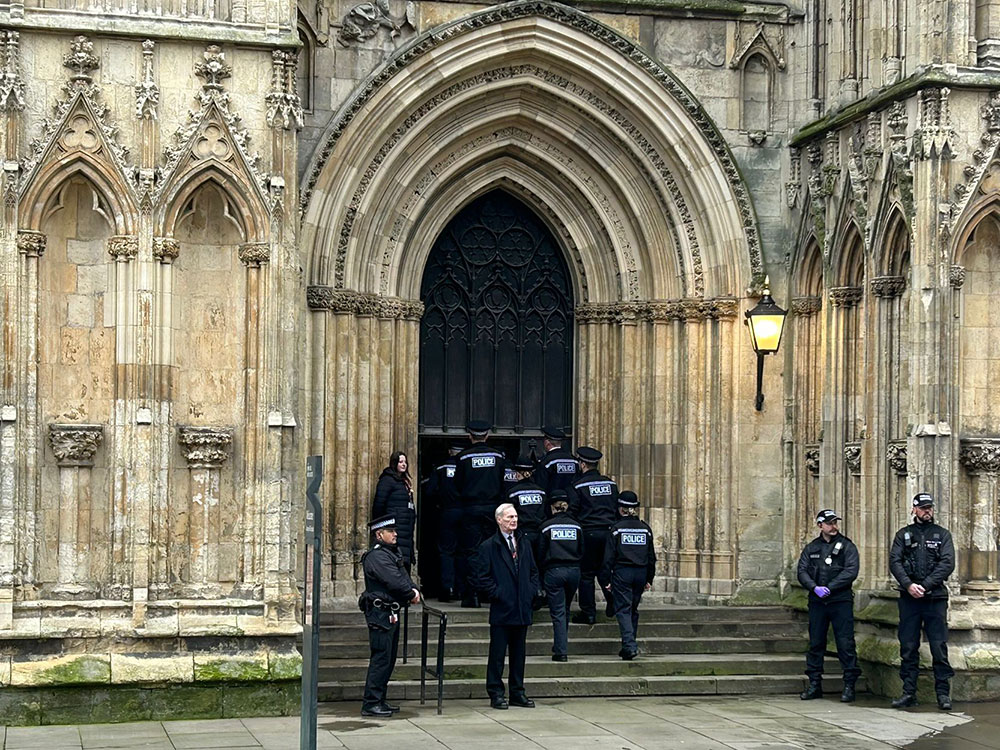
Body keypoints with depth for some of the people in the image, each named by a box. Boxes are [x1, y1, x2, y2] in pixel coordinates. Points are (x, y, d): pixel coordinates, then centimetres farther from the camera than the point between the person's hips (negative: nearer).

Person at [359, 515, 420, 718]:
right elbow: (394, 581, -22)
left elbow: (404, 577, 16)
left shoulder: (392, 553, 17)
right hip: (380, 613, -10)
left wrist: (414, 590, -4)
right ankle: (371, 703, -7)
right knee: (381, 657, -9)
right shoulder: (377, 556, -15)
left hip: (391, 613, 10)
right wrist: (412, 594, -7)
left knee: (388, 658, 14)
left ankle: (379, 700, 20)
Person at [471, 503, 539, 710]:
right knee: (497, 652, -1)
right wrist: (497, 594, -12)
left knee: (518, 652, 10)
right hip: (501, 609, -5)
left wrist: (531, 591, 7)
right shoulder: (488, 547, -4)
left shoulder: (524, 544, 14)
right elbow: (482, 577, -7)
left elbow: (533, 571, 21)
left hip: (522, 609, 5)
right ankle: (496, 694, 5)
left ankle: (517, 693, 17)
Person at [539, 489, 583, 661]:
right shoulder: (576, 526, 5)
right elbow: (582, 551, 9)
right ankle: (561, 646, 25)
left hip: (554, 571, -3)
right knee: (566, 610, 18)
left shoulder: (547, 526, -3)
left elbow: (541, 552, 1)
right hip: (573, 570, 3)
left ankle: (561, 651, -7)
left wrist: (542, 573, 13)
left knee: (558, 612, -2)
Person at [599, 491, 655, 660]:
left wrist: (606, 579, -1)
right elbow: (651, 556, 11)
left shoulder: (617, 528, -5)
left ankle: (629, 645, -19)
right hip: (641, 573, 4)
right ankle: (630, 645, 21)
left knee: (623, 609, -3)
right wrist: (649, 579, 18)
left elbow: (609, 557, -6)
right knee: (633, 609, 16)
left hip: (622, 572, -4)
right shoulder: (645, 529, 7)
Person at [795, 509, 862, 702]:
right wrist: (815, 588, -13)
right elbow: (802, 572, 5)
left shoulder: (847, 546, 2)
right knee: (815, 643, 7)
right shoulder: (811, 548, 12)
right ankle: (815, 684, 15)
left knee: (845, 643, -5)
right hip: (817, 602, 3)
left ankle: (849, 686, 0)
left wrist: (829, 588, -15)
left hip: (841, 601, -3)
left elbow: (851, 572, -9)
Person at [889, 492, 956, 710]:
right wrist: (909, 585, -15)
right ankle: (909, 692, 9)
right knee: (908, 647, 4)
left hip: (936, 598, -1)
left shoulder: (942, 535, 8)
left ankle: (943, 693, 3)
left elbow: (948, 564, -4)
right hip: (909, 598, 1)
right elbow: (894, 562, 0)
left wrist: (925, 585, -14)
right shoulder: (903, 534, 11)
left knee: (939, 647, -2)